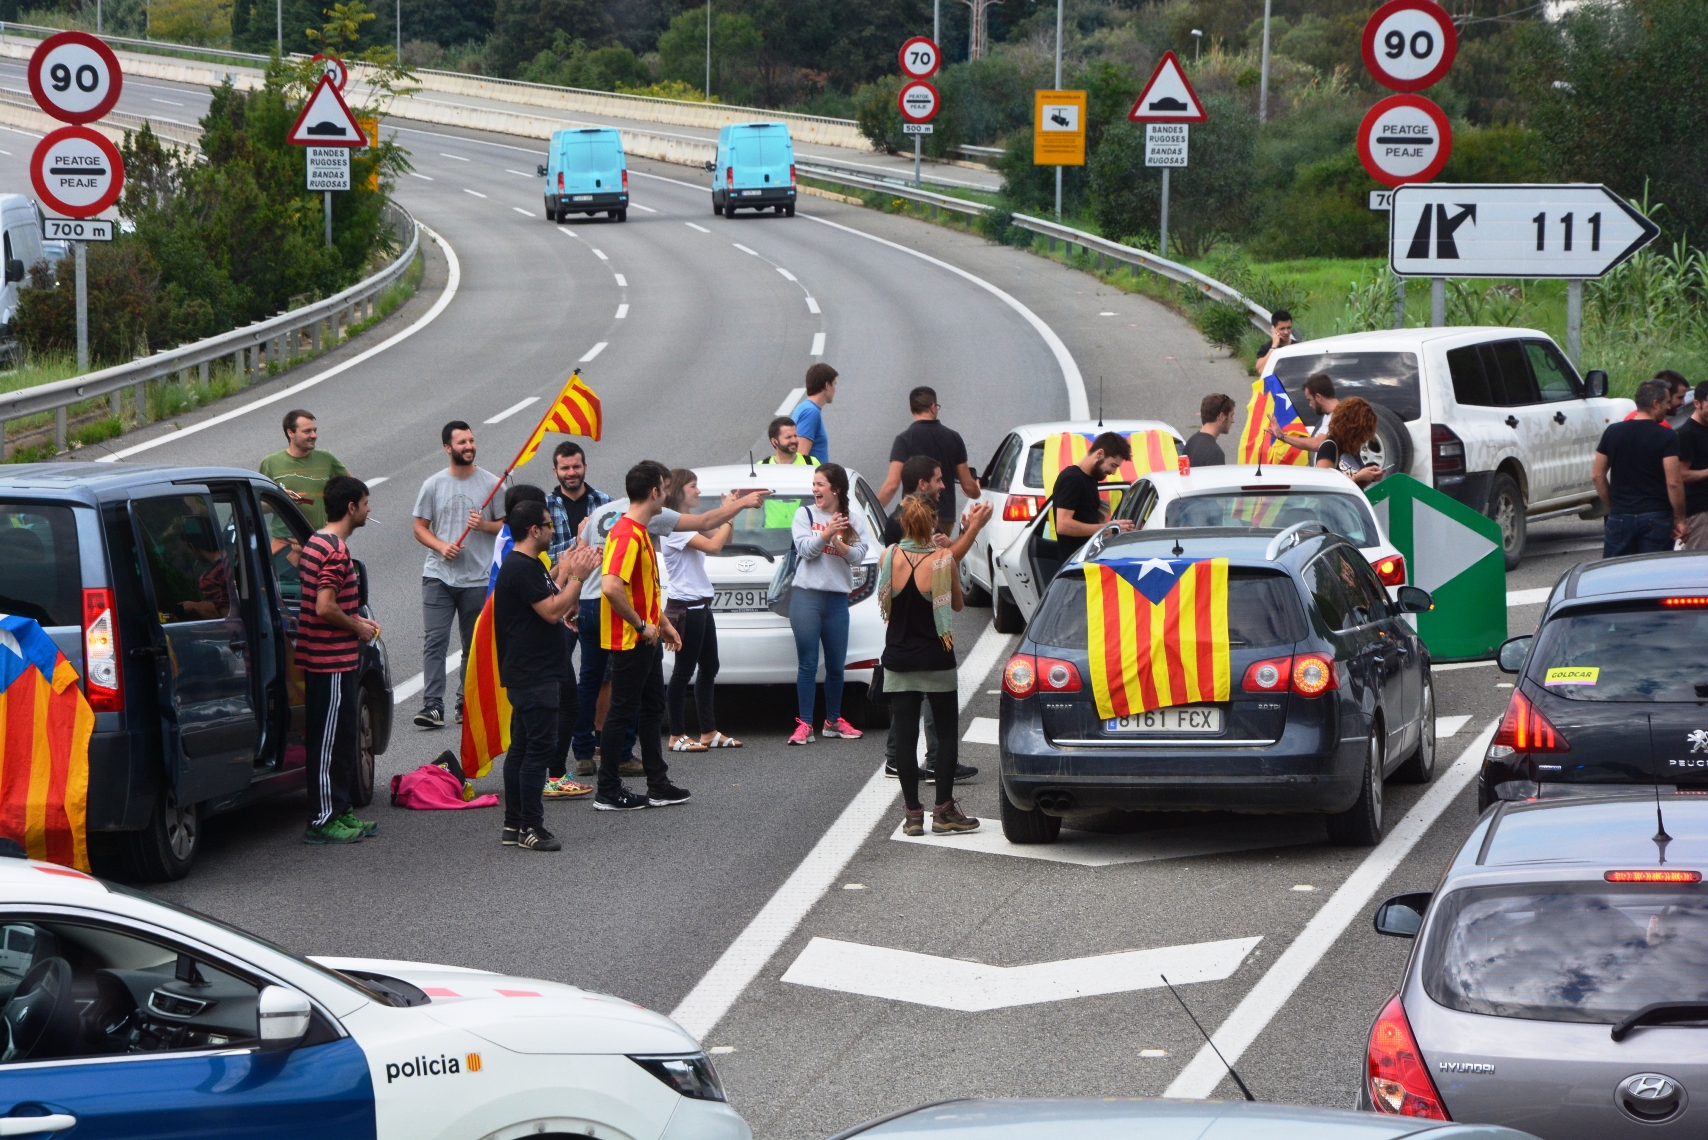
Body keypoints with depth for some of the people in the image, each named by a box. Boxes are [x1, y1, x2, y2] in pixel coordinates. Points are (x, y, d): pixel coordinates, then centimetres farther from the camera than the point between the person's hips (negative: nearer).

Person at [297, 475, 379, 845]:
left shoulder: (316, 544, 14)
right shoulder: (336, 551, -19)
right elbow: (325, 608, -26)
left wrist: (358, 621, 15)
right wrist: (358, 627, -12)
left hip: (330, 661, 11)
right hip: (332, 661, -11)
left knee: (344, 737, 17)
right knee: (330, 741, -5)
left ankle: (339, 811, 23)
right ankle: (323, 821, -2)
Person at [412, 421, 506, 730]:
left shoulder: (491, 484, 3)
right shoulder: (433, 484, 4)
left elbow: (507, 525, 8)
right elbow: (420, 528, 7)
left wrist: (484, 525, -13)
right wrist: (441, 546, -12)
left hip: (478, 578, 1)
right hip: (438, 575, -1)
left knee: (474, 644, 7)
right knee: (435, 641, -10)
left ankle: (467, 704, 18)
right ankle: (432, 705, -12)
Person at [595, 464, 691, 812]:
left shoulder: (641, 532, 13)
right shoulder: (626, 534, -21)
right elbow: (611, 587, -32)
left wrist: (663, 623, 21)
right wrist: (641, 624, -23)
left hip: (646, 638, 11)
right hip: (629, 640, -11)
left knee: (652, 709, 15)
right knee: (622, 712, -3)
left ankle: (658, 785, 22)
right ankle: (608, 792, 3)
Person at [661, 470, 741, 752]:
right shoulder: (673, 525, -17)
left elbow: (723, 537, 15)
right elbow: (713, 545, -26)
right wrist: (730, 516, -16)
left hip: (701, 605, 10)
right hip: (684, 606, -10)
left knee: (709, 668, 13)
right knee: (684, 670, -4)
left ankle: (709, 733, 19)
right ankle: (677, 736, 3)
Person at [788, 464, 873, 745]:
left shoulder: (854, 520, 8)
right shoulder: (805, 514, 5)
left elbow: (859, 556, -3)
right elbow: (805, 548, -7)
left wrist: (839, 543, -20)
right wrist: (826, 534, -23)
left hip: (837, 599, 2)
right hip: (806, 596, -2)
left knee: (836, 665, 9)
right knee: (807, 664, -4)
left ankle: (833, 720, 25)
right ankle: (804, 724, -2)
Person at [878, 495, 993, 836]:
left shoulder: (889, 557, -6)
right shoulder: (943, 559, -13)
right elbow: (956, 604, 1)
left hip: (898, 662, 2)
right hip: (937, 662, -2)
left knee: (905, 735, 5)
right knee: (947, 732, 10)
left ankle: (913, 814, 5)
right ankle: (943, 811, 7)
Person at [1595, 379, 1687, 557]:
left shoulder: (1613, 432, 4)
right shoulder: (1667, 437, -9)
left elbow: (1598, 476, 7)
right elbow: (1673, 482, -13)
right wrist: (1680, 519, -4)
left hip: (1620, 516, 3)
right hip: (1656, 519, -3)